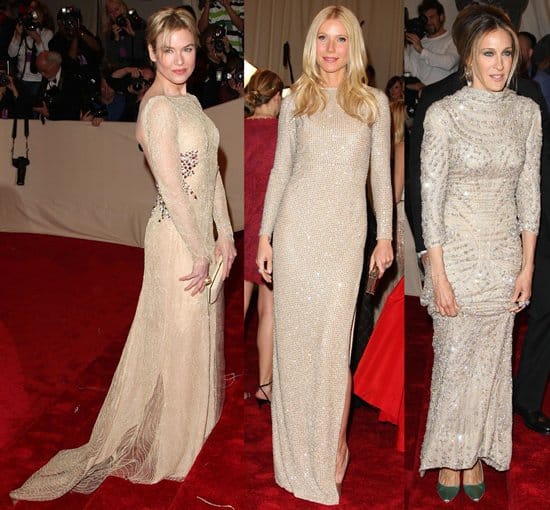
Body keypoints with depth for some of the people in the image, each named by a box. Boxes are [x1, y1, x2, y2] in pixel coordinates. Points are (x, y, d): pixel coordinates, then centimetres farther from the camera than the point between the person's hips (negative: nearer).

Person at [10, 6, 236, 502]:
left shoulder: (190, 101, 11)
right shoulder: (158, 108, -18)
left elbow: (212, 171, 10)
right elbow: (173, 190, -22)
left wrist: (224, 235, 5)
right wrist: (201, 253, -17)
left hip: (201, 233, 9)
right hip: (177, 238, -9)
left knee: (199, 337, 20)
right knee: (177, 339, 5)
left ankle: (194, 427, 39)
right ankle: (169, 447, 25)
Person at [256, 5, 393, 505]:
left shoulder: (374, 101, 7)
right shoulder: (295, 100, 8)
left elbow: (381, 173, 8)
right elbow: (280, 169, 8)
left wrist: (386, 235, 3)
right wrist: (265, 234, 4)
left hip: (346, 230, -1)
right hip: (296, 225, 1)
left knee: (334, 341, -3)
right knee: (294, 336, 5)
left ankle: (334, 447, 16)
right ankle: (296, 449, 22)